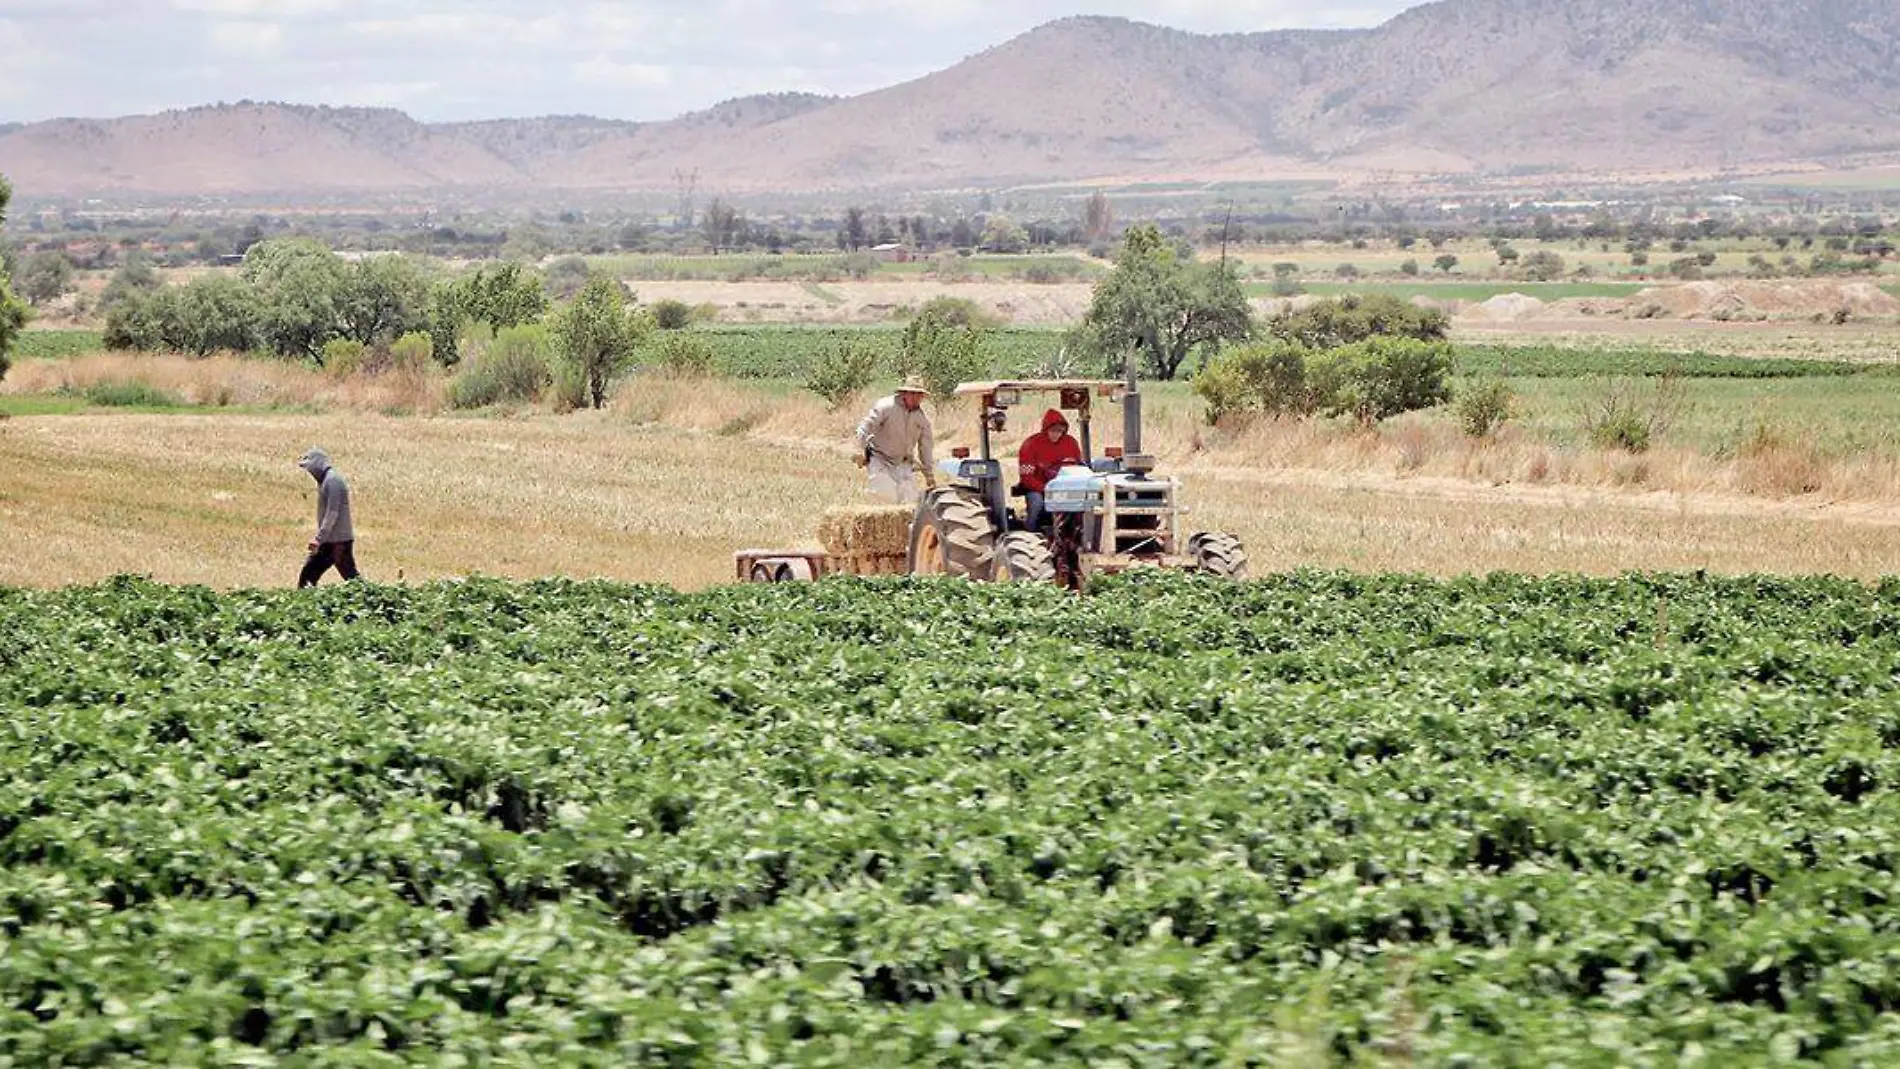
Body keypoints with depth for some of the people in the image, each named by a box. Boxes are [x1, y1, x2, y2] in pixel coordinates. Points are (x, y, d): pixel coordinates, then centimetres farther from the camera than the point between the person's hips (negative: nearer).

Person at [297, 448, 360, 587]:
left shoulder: (332, 480, -14)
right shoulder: (325, 480, 17)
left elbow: (332, 513, -20)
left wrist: (319, 539, -21)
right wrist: (319, 539, 19)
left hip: (339, 542, -10)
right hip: (329, 541, 10)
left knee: (351, 577, -8)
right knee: (308, 574, 6)